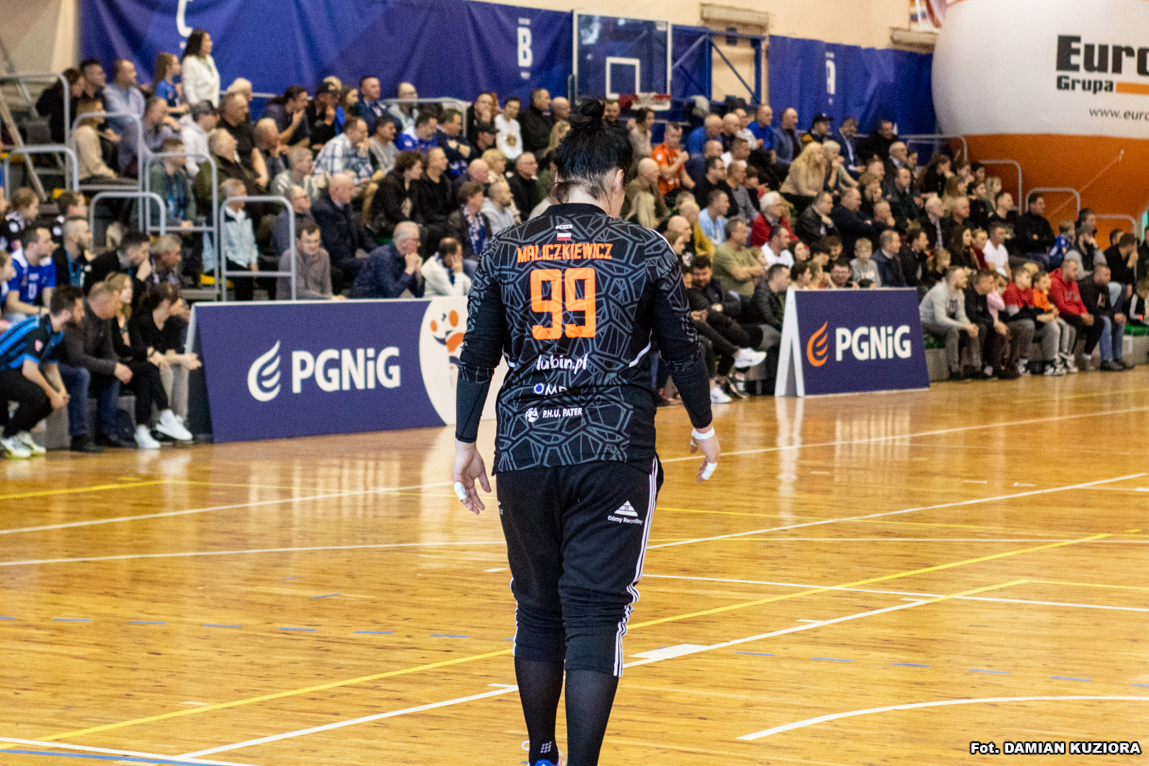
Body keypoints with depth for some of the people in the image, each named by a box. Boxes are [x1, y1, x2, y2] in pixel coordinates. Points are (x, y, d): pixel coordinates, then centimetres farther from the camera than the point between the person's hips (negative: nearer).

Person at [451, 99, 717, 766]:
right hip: (614, 450, -3)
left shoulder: (508, 252, 6)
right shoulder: (645, 250, 0)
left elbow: (477, 358, 7)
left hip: (525, 449, 3)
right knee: (596, 611, -2)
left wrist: (465, 445, 16)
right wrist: (704, 427, 21)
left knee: (539, 608, 16)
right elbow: (682, 349, 7)